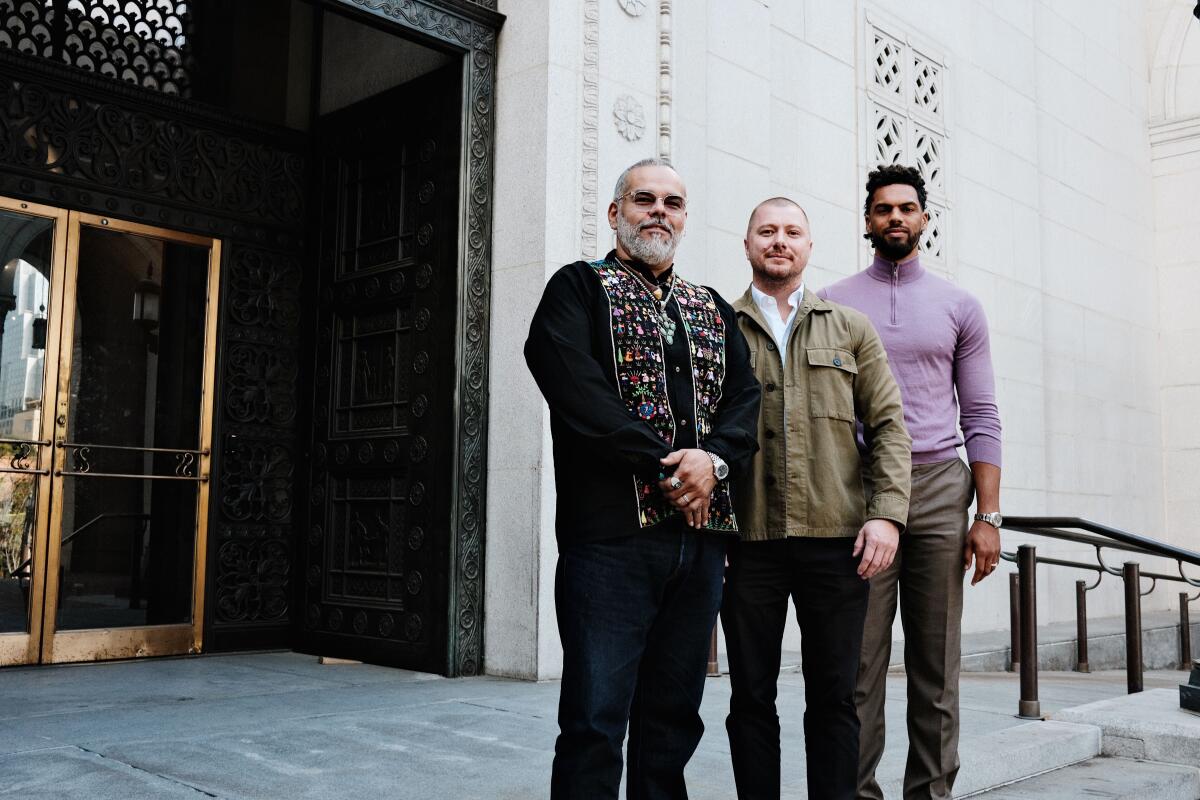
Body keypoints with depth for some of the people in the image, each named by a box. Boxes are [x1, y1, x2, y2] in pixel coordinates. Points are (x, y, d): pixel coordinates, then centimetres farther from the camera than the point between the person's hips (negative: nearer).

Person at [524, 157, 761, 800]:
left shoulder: (713, 310, 21)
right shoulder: (580, 288, 4)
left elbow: (745, 398, 11)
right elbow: (577, 390, -12)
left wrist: (714, 460, -10)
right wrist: (667, 469, -14)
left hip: (701, 534, 6)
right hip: (611, 532, -5)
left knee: (674, 718, 12)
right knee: (596, 719, -3)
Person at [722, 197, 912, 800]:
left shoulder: (852, 329, 14)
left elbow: (888, 426, 9)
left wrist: (886, 513, -4)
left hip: (836, 538, 1)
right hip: (747, 541, 0)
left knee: (834, 695, 6)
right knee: (751, 695, 6)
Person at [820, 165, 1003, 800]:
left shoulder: (959, 307, 13)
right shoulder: (832, 305, 10)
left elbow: (980, 418, 9)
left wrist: (988, 516, -1)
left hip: (939, 489, 1)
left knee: (937, 664, 4)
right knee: (859, 661, -2)